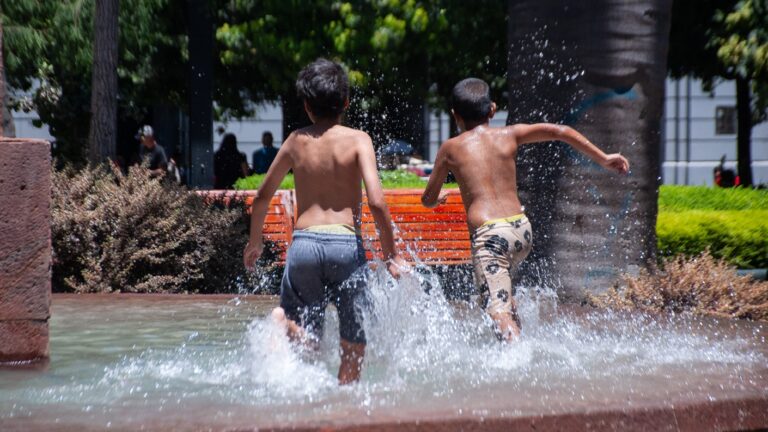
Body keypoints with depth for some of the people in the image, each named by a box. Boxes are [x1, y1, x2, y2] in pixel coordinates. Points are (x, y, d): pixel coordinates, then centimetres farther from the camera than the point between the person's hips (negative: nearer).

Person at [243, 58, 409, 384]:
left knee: (307, 338, 14)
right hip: (345, 244, -2)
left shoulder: (296, 141, 9)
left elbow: (262, 196, 17)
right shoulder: (358, 140, -1)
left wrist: (255, 241, 34)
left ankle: (284, 322, -17)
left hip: (303, 243, 2)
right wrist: (391, 254, -2)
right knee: (353, 345, 14)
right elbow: (376, 201, -11)